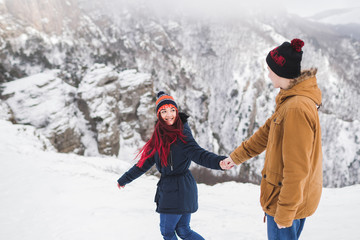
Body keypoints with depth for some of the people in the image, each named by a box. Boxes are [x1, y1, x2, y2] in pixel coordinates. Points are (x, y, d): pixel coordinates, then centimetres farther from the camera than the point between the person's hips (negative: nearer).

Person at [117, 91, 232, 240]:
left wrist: (219, 162, -44)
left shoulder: (182, 134, -11)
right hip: (168, 188, 7)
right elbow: (145, 162, 17)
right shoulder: (159, 137, 9)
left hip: (178, 188, -7)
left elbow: (197, 153, -24)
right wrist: (125, 179, 25)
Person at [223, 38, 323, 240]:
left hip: (289, 199, -10)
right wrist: (237, 156, 25)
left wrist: (285, 212, -20)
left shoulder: (297, 108, -27)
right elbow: (267, 132, 17)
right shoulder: (290, 100, 6)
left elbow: (296, 168, -27)